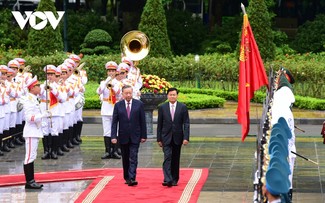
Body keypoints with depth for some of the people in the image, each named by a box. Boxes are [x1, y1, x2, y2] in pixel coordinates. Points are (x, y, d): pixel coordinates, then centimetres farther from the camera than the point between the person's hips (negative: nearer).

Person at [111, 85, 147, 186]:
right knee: (125, 159, 11)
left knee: (133, 158, -10)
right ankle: (127, 178, 23)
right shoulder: (118, 105, 1)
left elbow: (142, 121, 1)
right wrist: (114, 136, -9)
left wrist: (143, 136, -1)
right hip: (123, 137, 2)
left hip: (135, 137, -2)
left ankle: (132, 178, -15)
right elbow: (114, 122, 0)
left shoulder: (139, 104, -1)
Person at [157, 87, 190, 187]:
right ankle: (167, 180, -21)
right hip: (166, 138, -1)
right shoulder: (162, 107, 2)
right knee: (167, 157, -13)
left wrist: (186, 138, -11)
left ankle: (174, 180, 17)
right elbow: (159, 124, 5)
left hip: (177, 138, 1)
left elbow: (186, 123, -2)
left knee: (175, 160, 8)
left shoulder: (183, 107, 1)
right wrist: (159, 139, 2)